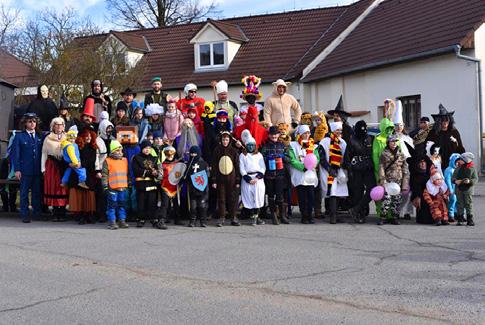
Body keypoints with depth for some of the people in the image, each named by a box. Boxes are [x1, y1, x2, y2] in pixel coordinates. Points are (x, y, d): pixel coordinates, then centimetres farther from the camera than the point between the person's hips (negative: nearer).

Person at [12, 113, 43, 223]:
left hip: (37, 170, 3)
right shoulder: (19, 136, 1)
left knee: (37, 193, 7)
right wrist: (17, 169, -7)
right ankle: (25, 215, 7)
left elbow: (42, 153, 11)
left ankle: (37, 213, 16)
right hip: (25, 170, -3)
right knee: (24, 193, 2)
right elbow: (15, 154, -1)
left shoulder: (39, 136, 11)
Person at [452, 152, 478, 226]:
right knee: (460, 204, 3)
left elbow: (476, 179, -2)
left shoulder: (472, 169, 1)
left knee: (469, 204, -3)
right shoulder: (458, 168, 7)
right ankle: (460, 219, 7)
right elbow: (453, 177, 9)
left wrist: (470, 181, -22)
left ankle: (470, 219, 2)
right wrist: (455, 181, -14)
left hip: (468, 190, -2)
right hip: (459, 189, 2)